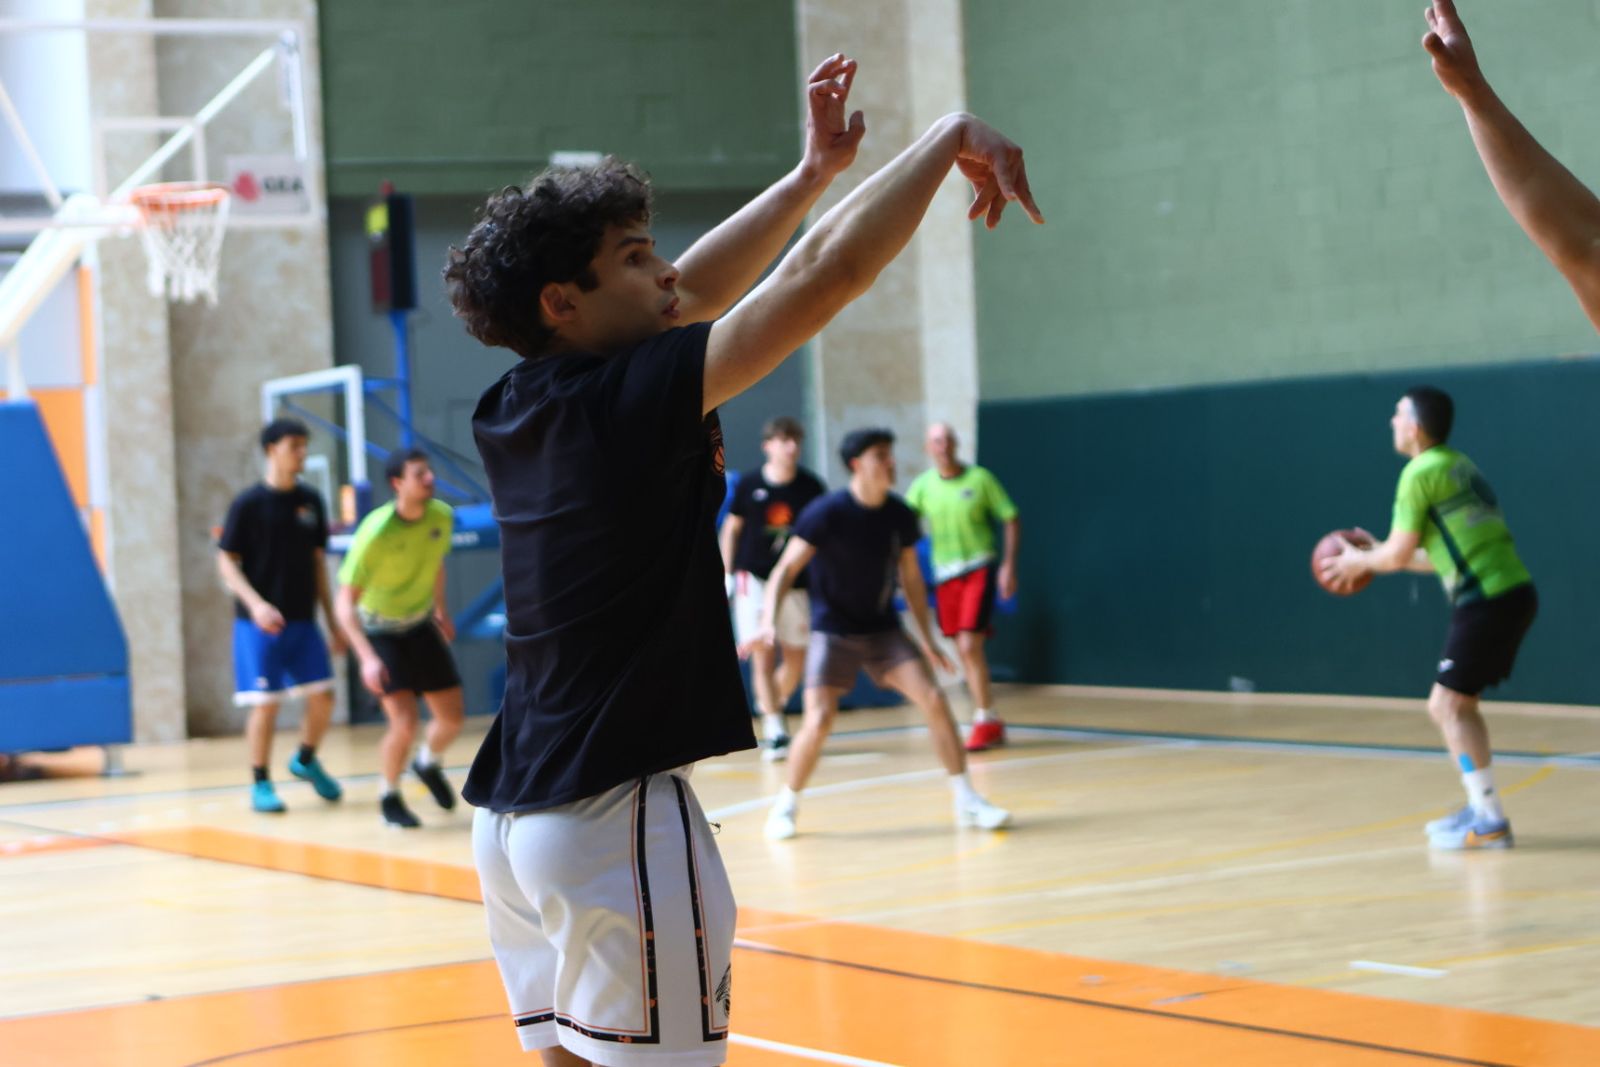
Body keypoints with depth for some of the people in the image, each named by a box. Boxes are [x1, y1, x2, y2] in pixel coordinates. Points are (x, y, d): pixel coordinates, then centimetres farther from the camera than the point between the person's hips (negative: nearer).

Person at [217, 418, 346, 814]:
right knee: (265, 704, -4)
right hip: (260, 622, -5)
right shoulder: (249, 503, -7)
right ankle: (261, 784, 9)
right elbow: (226, 560, -7)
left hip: (303, 619, 5)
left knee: (323, 697, 0)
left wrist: (332, 621, 13)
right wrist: (255, 604, -21)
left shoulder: (310, 501, 7)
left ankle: (305, 760, 26)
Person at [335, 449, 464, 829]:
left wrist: (440, 609, 22)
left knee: (451, 718, 6)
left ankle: (428, 764, 40)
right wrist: (368, 658, -36)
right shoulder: (376, 532, -29)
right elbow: (345, 602, -26)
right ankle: (389, 798, 9)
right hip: (380, 631, -5)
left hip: (421, 626, 6)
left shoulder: (441, 516, -12)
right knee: (404, 723, -17)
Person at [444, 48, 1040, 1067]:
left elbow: (686, 299, 20)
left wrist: (814, 170, 21)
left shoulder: (516, 411, 8)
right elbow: (828, 272, -15)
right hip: (618, 819, -9)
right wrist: (949, 138, -3)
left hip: (517, 816, 9)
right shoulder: (629, 400, -14)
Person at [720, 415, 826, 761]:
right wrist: (728, 573, 3)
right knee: (762, 653, -10)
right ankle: (774, 732, -9)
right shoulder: (749, 484, -5)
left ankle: (772, 706, 34)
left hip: (796, 580, 2)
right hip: (754, 576, -2)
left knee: (796, 658, 7)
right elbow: (732, 527, 6)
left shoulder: (810, 486, -3)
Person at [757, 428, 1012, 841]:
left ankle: (967, 802, 0)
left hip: (883, 629, 4)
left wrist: (925, 637, 12)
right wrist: (770, 620, -30)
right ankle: (786, 806, 6)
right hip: (832, 632, -4)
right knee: (819, 720, -17)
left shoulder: (900, 516, -1)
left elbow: (910, 577, 11)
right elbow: (786, 569, -16)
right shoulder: (827, 512, -16)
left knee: (933, 699, -10)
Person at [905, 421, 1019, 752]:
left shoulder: (979, 478, -6)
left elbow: (1011, 520, -1)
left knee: (969, 646, -14)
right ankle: (990, 723, 17)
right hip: (945, 572, 4)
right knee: (964, 651, 7)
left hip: (979, 568, -4)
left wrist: (1009, 564, -10)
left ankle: (985, 721, -4)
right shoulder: (923, 485, 1)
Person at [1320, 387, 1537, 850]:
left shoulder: (1421, 473, -7)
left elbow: (1398, 554, -7)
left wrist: (1360, 561, 13)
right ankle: (1481, 808, 20)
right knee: (1456, 704, 17)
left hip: (1488, 600, -9)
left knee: (1448, 705, -5)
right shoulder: (1457, 466, 21)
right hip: (1513, 591, 9)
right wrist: (1376, 557, 29)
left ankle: (1490, 824, -8)